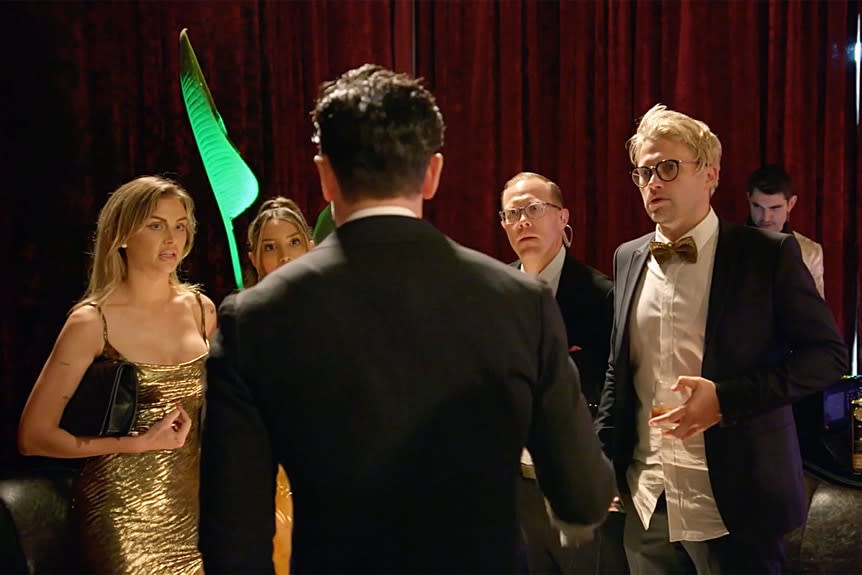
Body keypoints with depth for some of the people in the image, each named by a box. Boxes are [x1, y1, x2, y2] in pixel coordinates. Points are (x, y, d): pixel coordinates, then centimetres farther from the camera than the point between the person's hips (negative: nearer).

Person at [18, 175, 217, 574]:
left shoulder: (201, 308, 2)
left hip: (196, 497, 5)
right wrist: (140, 443, -16)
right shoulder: (92, 322, -12)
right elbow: (33, 436, -11)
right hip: (125, 507, -4)